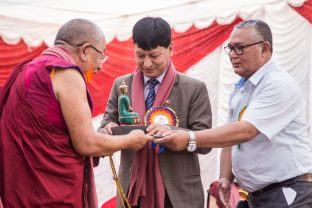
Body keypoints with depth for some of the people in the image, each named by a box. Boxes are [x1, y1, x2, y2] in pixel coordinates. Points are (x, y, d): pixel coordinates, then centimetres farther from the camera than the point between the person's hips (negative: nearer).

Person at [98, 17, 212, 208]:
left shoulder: (195, 89, -3)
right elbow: (105, 126, 7)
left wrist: (171, 131, -24)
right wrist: (108, 130, -16)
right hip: (133, 190, 2)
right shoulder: (121, 85, 5)